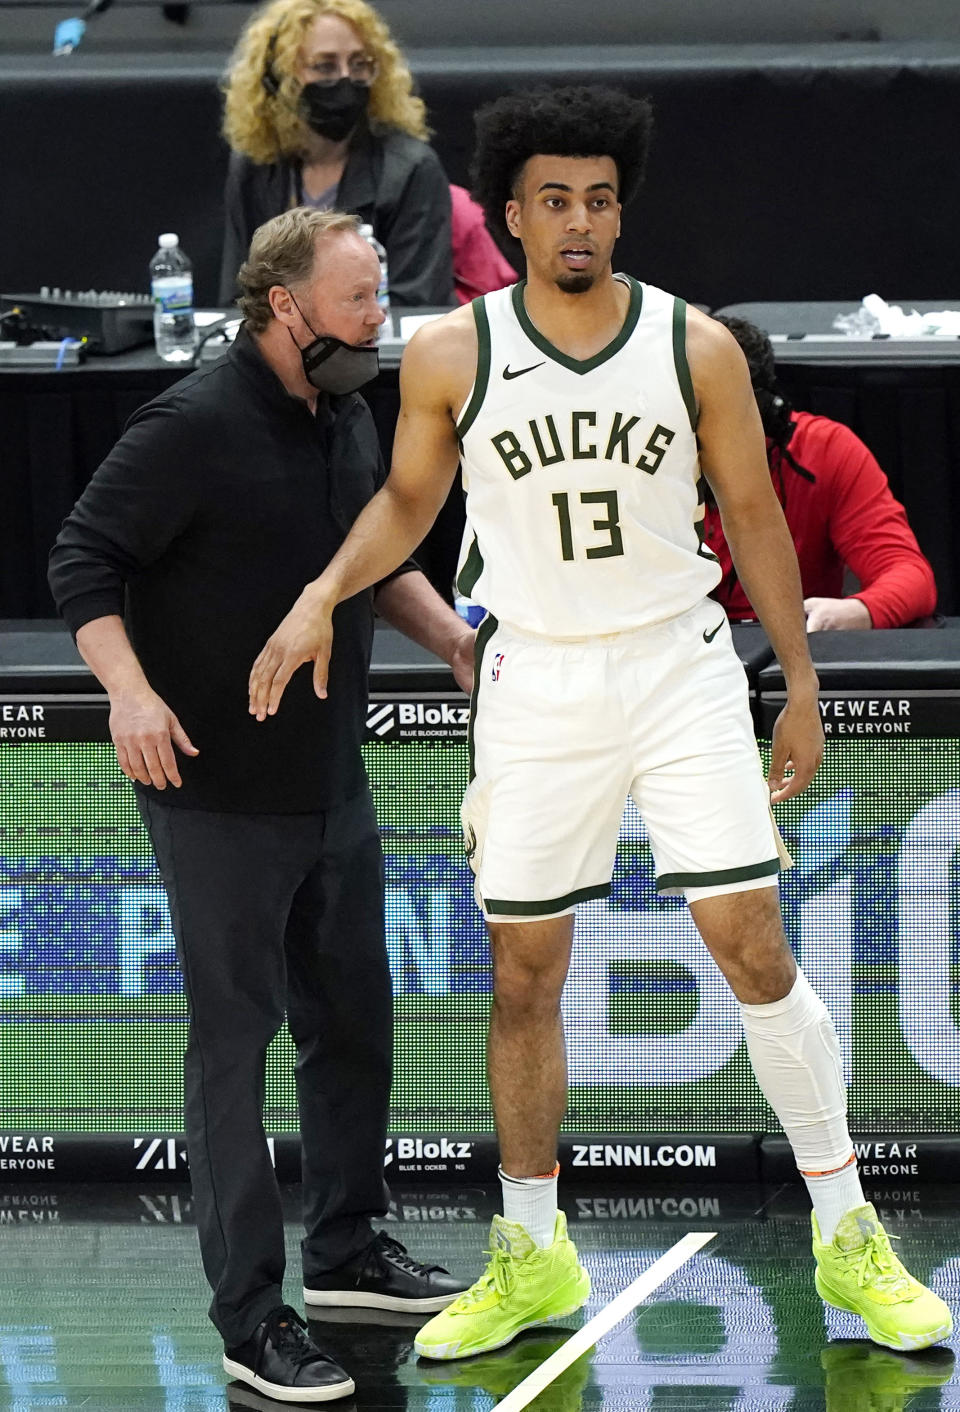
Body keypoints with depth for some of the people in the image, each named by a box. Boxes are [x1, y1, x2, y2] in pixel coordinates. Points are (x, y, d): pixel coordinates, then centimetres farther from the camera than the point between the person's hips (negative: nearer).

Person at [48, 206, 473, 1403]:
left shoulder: (349, 419, 9)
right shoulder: (194, 428, -16)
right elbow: (84, 559, -16)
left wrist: (455, 640, 11)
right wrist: (129, 689, -29)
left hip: (334, 788, 8)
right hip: (220, 798, -8)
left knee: (353, 1021, 17)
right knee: (233, 1040, -4)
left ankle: (346, 1250, 34)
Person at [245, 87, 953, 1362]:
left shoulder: (697, 348, -5)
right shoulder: (451, 357, -4)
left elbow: (753, 515, 4)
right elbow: (407, 502, 11)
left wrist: (800, 685, 5)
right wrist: (323, 597, -5)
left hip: (682, 672, -1)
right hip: (533, 687, 1)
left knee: (757, 954, -6)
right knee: (523, 979, 6)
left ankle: (847, 1238, 4)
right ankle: (532, 1257, 20)